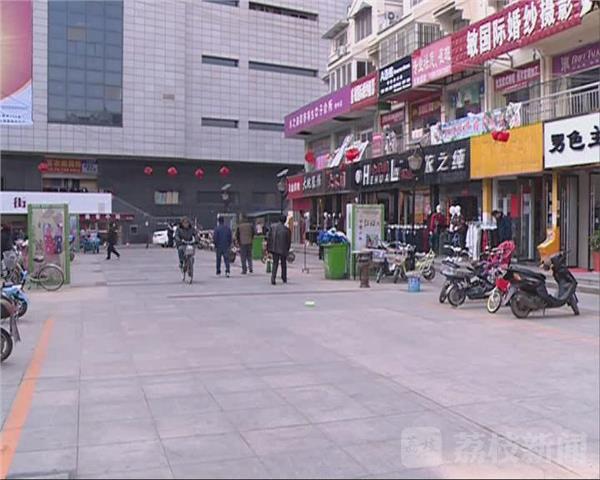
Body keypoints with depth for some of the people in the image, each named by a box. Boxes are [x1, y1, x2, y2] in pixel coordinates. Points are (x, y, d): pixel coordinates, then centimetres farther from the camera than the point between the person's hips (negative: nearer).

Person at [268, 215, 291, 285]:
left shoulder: (273, 227, -4)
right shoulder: (287, 229, -9)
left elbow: (269, 238, -1)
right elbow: (289, 241, -3)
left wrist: (269, 248, 7)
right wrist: (287, 250, 10)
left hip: (274, 249, 1)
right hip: (283, 250, -1)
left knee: (275, 264, 9)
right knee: (283, 264, 17)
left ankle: (273, 278, -9)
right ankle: (284, 279, 26)